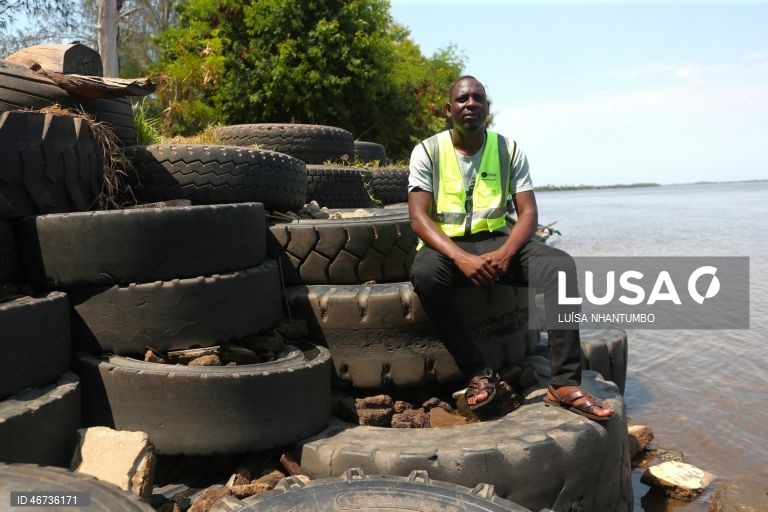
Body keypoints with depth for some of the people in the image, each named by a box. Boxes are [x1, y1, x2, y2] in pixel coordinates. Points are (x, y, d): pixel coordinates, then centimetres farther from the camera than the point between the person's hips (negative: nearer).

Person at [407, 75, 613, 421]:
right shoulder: (427, 151, -1)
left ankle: (565, 384, -31)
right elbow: (418, 217, -11)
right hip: (447, 244, -2)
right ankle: (479, 373, -27)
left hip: (496, 239, 2)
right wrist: (460, 257, -28)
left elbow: (528, 212, -1)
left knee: (559, 264, -26)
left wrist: (506, 253, -23)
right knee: (424, 273, -38)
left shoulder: (509, 150, 5)